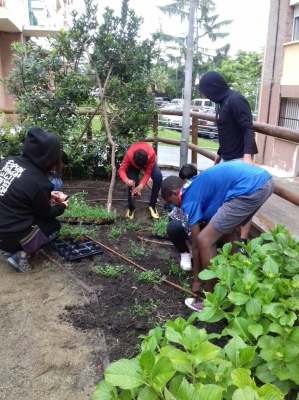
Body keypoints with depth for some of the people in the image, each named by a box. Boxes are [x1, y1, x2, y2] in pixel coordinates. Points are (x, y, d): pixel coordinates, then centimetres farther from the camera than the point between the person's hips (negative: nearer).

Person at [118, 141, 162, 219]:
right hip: (133, 164, 0)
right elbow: (121, 170, -35)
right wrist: (126, 180, -56)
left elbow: (148, 172, -32)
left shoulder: (151, 154, -42)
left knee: (158, 176, -26)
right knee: (132, 183, -22)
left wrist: (141, 185, -44)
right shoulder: (129, 155, -42)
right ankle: (131, 208, 5)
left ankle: (152, 206, -11)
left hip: (147, 161, 0)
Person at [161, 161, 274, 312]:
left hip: (250, 188, -10)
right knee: (226, 231, 29)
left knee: (204, 241, -2)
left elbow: (196, 244, 7)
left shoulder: (189, 199, 2)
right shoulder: (196, 185, 27)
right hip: (263, 179, 11)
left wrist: (196, 280, 20)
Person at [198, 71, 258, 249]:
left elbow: (248, 129, -22)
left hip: (240, 158, -10)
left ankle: (243, 241, -1)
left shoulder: (236, 100, -15)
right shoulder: (223, 102, 14)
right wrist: (220, 153, 28)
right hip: (227, 158, 10)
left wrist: (247, 154, -33)